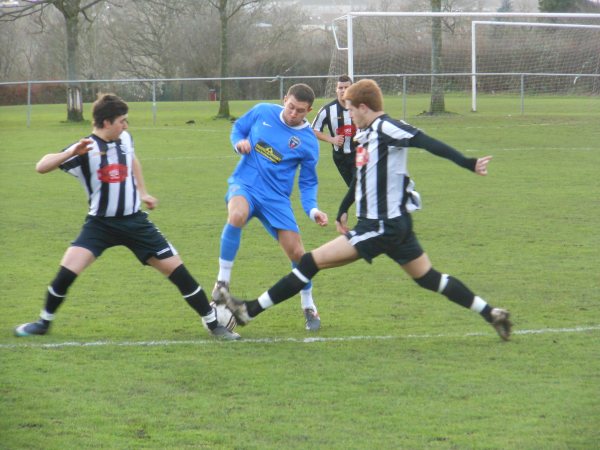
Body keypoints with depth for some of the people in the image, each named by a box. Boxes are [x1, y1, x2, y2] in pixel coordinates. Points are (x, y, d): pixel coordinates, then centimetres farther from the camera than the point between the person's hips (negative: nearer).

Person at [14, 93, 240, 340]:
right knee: (67, 272, -19)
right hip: (100, 224, -4)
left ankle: (214, 323, 11)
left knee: (177, 269, -1)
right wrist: (71, 152, -41)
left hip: (135, 222, 4)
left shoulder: (125, 139, 0)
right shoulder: (86, 149, -17)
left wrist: (142, 192, 24)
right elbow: (42, 167, -27)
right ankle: (44, 322, 5)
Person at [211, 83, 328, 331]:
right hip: (245, 185, -1)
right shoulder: (262, 112, -3)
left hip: (276, 198, 1)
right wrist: (238, 143, -7)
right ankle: (222, 281, -22)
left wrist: (312, 209, -12)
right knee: (237, 215, -37)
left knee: (297, 252, -2)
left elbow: (308, 183, 5)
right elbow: (238, 128, 16)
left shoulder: (308, 142, -4)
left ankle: (308, 307, 25)